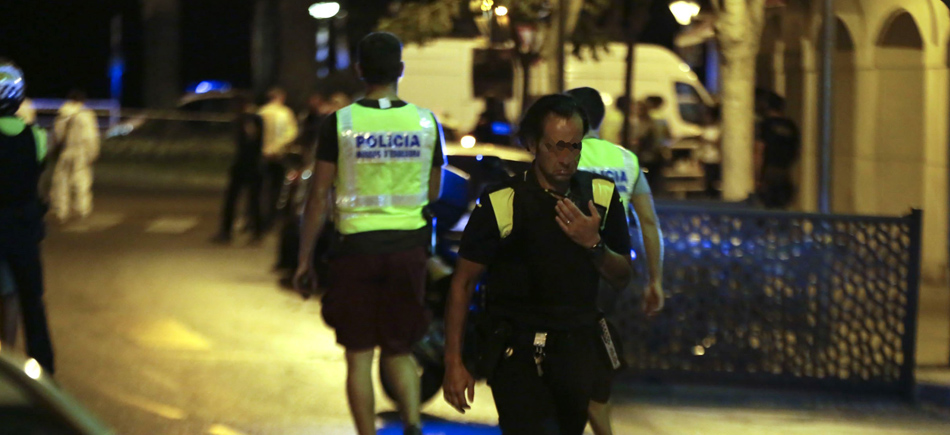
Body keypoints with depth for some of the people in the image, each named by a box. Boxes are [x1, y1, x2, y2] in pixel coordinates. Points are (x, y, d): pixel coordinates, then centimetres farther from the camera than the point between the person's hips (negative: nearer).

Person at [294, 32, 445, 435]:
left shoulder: (339, 122, -7)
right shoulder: (426, 122, 1)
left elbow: (319, 195, -4)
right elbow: (434, 195, 11)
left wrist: (304, 259, 2)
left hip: (356, 249, -2)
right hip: (408, 247, 2)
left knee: (359, 355, 6)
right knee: (399, 351, 14)